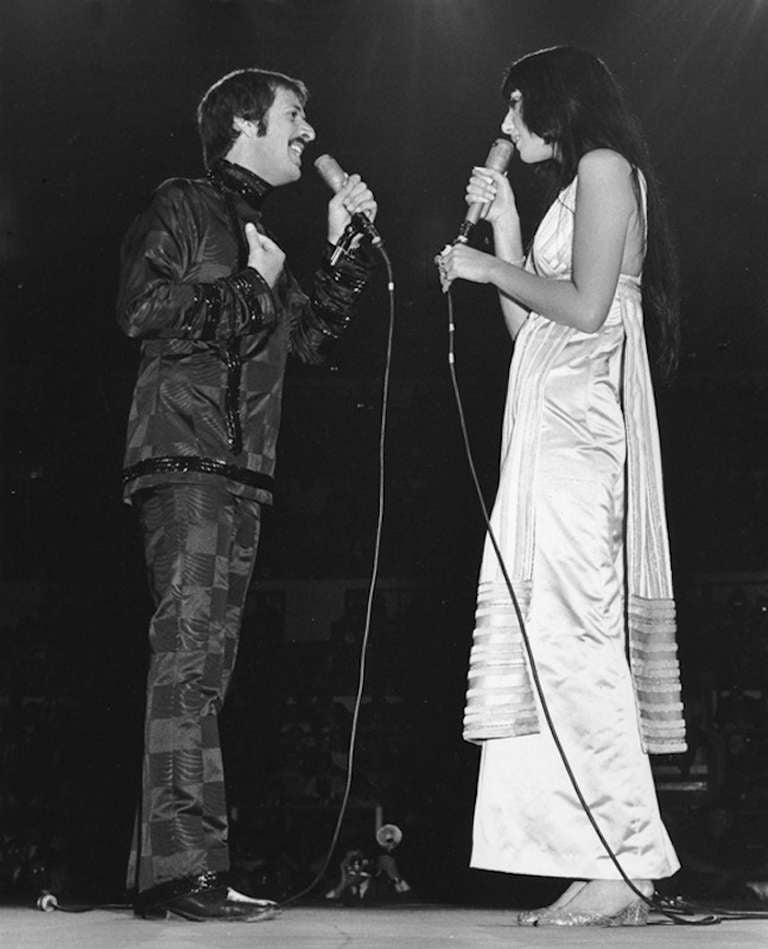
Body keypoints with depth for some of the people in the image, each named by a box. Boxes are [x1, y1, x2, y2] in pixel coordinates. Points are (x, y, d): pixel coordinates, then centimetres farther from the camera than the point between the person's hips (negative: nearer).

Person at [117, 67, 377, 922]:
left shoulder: (258, 233, 28)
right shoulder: (182, 208, 4)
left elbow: (312, 338, 24)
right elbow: (142, 309, -11)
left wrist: (343, 246, 17)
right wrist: (251, 286, -4)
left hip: (240, 467, 9)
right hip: (184, 453, -9)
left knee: (203, 661, 4)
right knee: (189, 650, -16)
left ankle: (166, 870, 7)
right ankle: (183, 866, -17)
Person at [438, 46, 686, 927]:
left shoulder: (606, 166, 0)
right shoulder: (575, 187, 28)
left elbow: (585, 306, -13)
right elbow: (529, 327, 21)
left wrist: (490, 268, -2)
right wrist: (504, 229, 20)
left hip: (579, 428, -9)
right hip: (554, 426, 9)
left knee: (570, 631, -14)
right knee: (567, 638, 2)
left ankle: (620, 864, -12)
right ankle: (609, 865, 2)